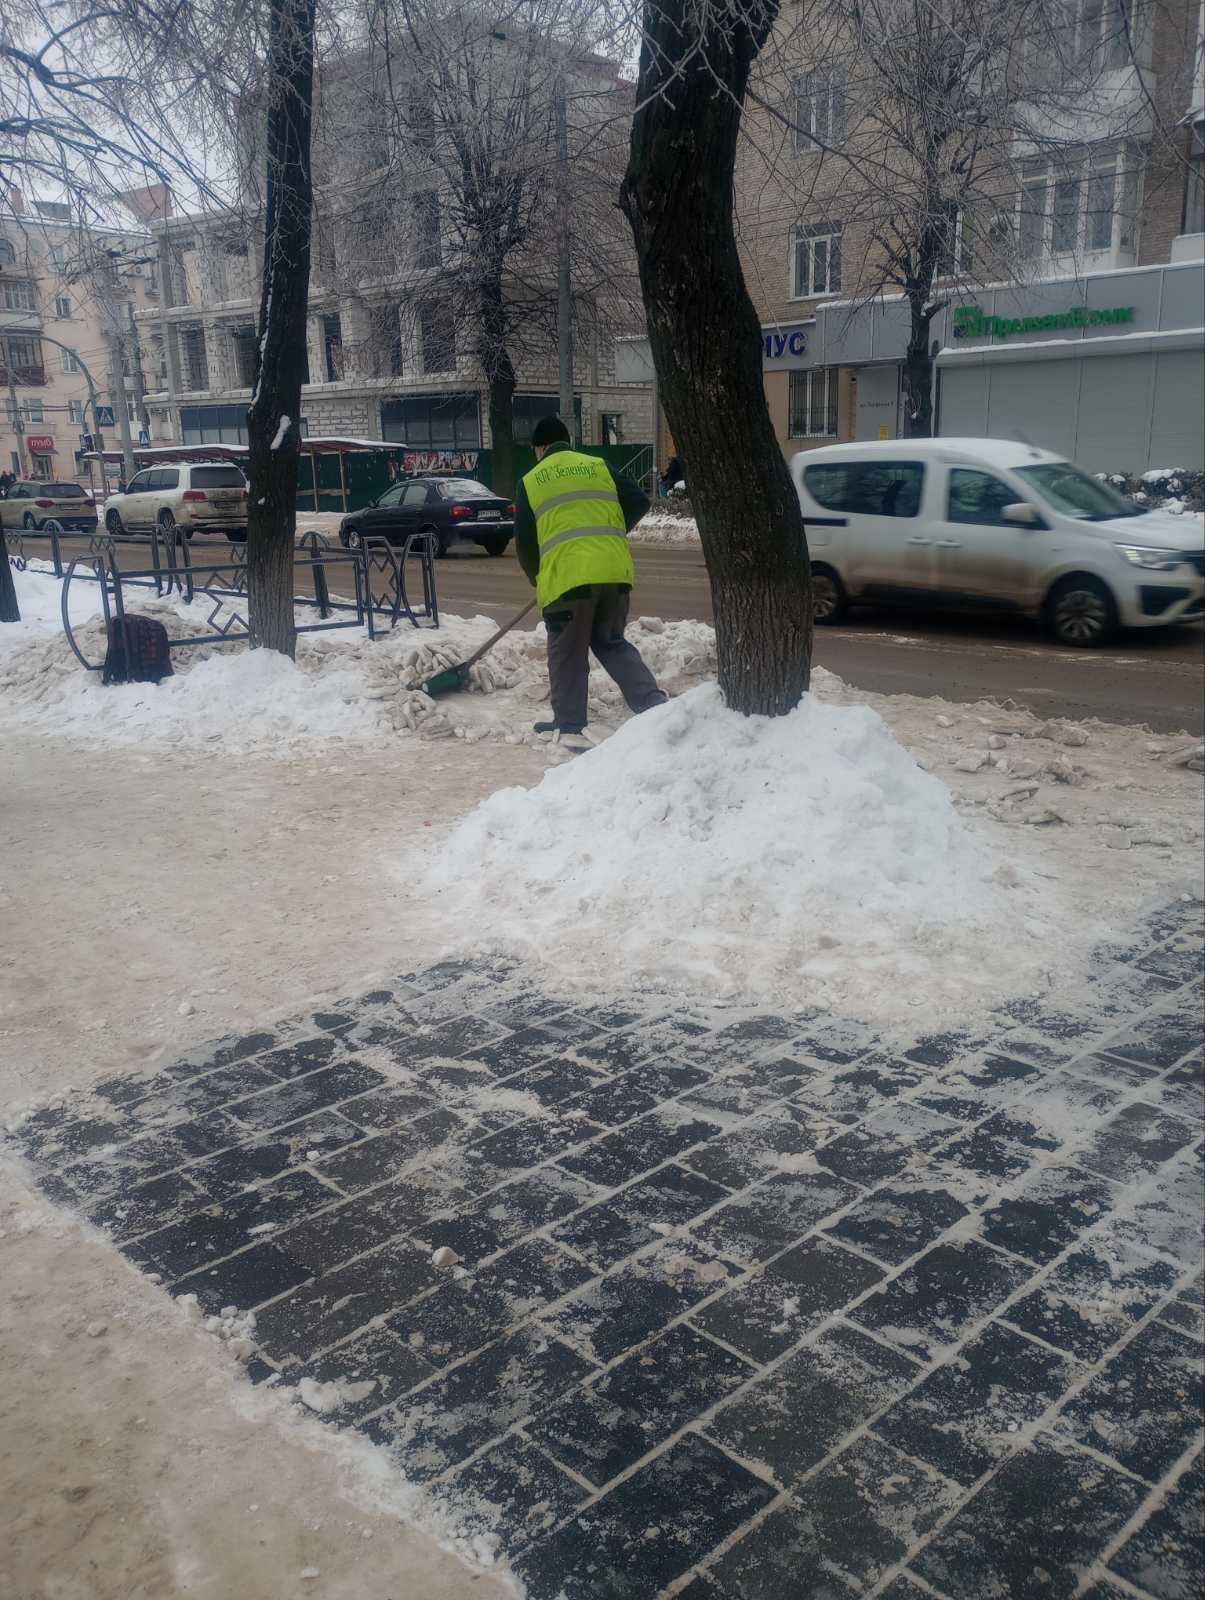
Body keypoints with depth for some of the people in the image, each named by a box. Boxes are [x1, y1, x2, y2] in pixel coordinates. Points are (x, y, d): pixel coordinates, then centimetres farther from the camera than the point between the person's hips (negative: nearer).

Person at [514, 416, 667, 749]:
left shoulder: (531, 481, 10)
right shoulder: (599, 467, 16)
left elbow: (524, 541, 11)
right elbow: (639, 502, 14)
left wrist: (537, 577, 28)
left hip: (566, 575, -3)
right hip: (614, 571, 3)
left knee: (567, 653, 9)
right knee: (612, 643, 18)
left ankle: (568, 726, 10)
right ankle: (653, 703, 6)